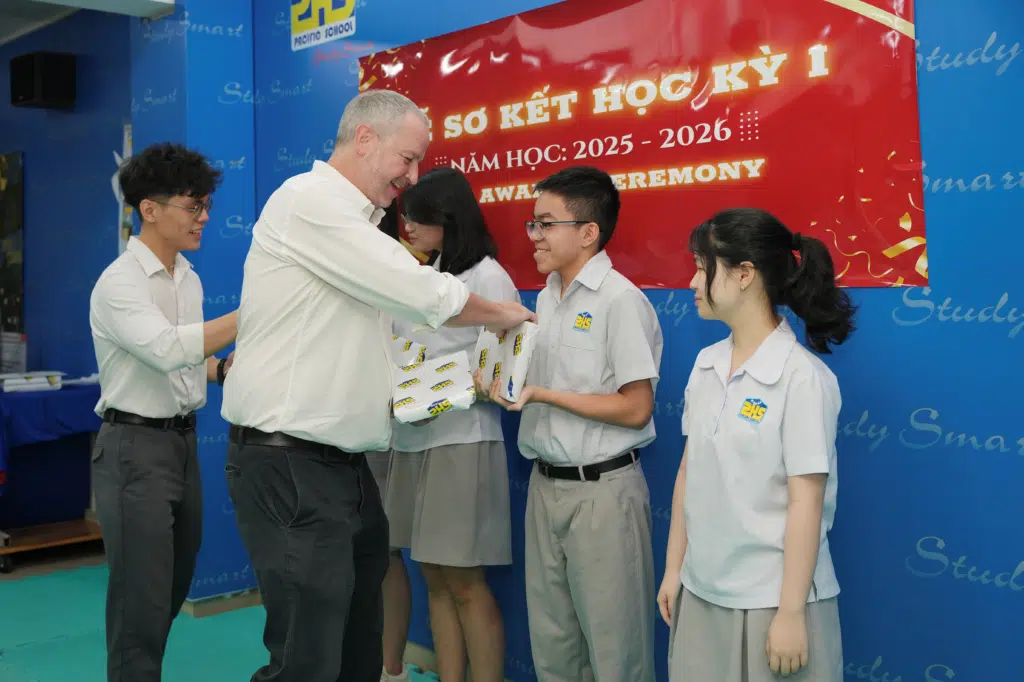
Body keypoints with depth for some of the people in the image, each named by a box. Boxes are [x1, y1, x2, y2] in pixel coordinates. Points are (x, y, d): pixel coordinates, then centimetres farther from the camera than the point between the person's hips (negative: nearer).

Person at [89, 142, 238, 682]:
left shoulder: (189, 278, 11)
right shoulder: (119, 282, -15)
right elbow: (168, 349, -30)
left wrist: (220, 369, -1)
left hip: (184, 440, 8)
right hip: (135, 445, -8)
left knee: (174, 590, 17)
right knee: (142, 597, -3)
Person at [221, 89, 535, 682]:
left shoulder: (354, 222, 19)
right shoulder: (309, 201, -11)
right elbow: (418, 293, -15)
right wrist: (505, 315, 0)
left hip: (344, 462, 9)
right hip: (290, 464, -9)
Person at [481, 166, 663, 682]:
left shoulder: (621, 300, -13)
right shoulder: (546, 298, 11)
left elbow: (636, 409, -16)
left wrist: (541, 394, -17)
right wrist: (501, 381, -2)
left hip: (602, 489, -7)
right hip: (545, 482, 7)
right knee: (550, 639, 15)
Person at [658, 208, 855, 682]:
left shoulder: (801, 375, -15)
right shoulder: (706, 364, 3)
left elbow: (806, 501, -15)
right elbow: (689, 471, 7)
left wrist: (791, 611, -14)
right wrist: (673, 569, 9)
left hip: (770, 596, -6)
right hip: (701, 589, 6)